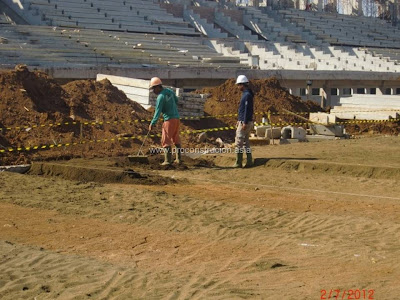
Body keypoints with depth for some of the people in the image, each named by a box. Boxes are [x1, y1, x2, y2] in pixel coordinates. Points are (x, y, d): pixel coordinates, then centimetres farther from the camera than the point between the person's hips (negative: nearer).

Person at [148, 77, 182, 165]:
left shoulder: (160, 97, -16)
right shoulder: (170, 91, 6)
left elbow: (158, 112, -18)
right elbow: (176, 101, 23)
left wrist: (152, 124, -18)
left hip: (169, 119, -8)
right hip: (176, 118, 8)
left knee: (166, 140, -4)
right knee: (176, 139, 17)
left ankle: (168, 160, -8)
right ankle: (179, 159, 19)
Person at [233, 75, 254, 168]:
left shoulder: (247, 95, -16)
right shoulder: (246, 94, 16)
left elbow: (247, 110, -21)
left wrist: (244, 123, -23)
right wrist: (239, 121, 23)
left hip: (245, 123, -10)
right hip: (243, 122, 10)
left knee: (238, 143, -6)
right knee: (246, 142, 12)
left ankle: (238, 163, -4)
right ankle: (249, 162, 13)